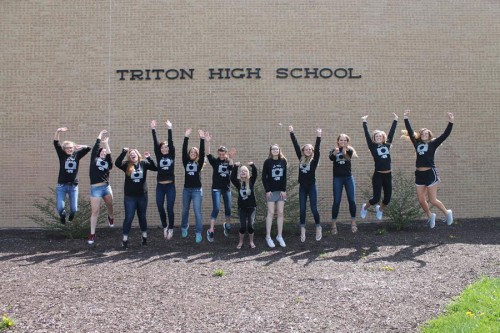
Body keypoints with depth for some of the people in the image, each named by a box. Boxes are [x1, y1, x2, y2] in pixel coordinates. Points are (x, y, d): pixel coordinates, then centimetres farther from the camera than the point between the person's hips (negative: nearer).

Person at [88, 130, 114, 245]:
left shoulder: (107, 162, 11)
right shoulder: (94, 159, 8)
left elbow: (109, 155, -8)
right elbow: (96, 147, 5)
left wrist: (106, 143, -3)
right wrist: (100, 135, 14)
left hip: (106, 187, 3)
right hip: (95, 188, -3)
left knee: (110, 206, 15)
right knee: (95, 211, -2)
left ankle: (110, 217, 51)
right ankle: (92, 234, 5)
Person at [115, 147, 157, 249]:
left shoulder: (143, 163, 0)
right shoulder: (127, 165, -2)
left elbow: (155, 168, -12)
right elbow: (117, 163, -20)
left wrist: (149, 158, -24)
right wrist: (123, 152, -26)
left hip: (142, 195, 1)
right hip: (129, 196, -1)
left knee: (142, 217, 13)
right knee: (129, 217, -1)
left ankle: (144, 238, 25)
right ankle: (125, 240, 7)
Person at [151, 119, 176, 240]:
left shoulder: (171, 155, 3)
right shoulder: (158, 156, 6)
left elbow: (171, 142, -7)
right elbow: (155, 143, -3)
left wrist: (170, 129, -14)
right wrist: (153, 129, -10)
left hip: (170, 186, -2)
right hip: (160, 186, 2)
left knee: (170, 209, -1)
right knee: (160, 209, 4)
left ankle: (170, 229, 15)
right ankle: (165, 227, 25)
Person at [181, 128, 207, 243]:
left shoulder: (199, 163, 1)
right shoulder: (186, 162, 5)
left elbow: (202, 152, -11)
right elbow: (183, 150, -7)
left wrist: (202, 139, -21)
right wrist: (186, 137, -16)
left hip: (197, 190, -3)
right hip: (186, 189, 3)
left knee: (197, 211, -7)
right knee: (185, 210, 15)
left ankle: (199, 233, -3)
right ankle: (184, 228, 35)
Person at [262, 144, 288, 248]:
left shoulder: (283, 161, 3)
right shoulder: (267, 162, -4)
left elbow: (284, 176, 3)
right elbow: (264, 177, -3)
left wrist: (284, 190, -4)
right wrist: (267, 190, -10)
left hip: (281, 191, 3)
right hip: (271, 191, -3)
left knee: (280, 213, 4)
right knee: (271, 213, -3)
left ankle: (279, 236, 12)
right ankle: (268, 236, 4)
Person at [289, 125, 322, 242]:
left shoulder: (314, 160, -6)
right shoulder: (301, 158, 3)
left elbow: (317, 149, -19)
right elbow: (296, 146, 0)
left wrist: (318, 136, -31)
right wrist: (292, 133, -4)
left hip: (312, 187, -3)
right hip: (302, 187, 3)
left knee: (314, 208, 1)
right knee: (302, 209, 5)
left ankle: (318, 229, 16)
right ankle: (302, 232, 10)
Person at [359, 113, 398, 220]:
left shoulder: (387, 145, 8)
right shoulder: (373, 146, 0)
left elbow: (392, 132, 9)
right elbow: (367, 135, -6)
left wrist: (395, 120, 8)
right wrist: (364, 122, -9)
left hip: (388, 175, 4)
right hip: (378, 175, -4)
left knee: (388, 197, 7)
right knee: (376, 198, -6)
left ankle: (380, 209, 38)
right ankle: (365, 207, 25)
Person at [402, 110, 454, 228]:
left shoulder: (433, 143, 0)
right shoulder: (417, 143, 9)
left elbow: (445, 134, -7)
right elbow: (410, 132, 10)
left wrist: (450, 122, -16)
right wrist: (406, 118, 5)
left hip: (430, 173, -4)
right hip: (419, 174, 5)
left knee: (432, 200, -1)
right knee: (421, 200, 7)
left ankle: (447, 213, 23)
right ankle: (430, 216, 31)